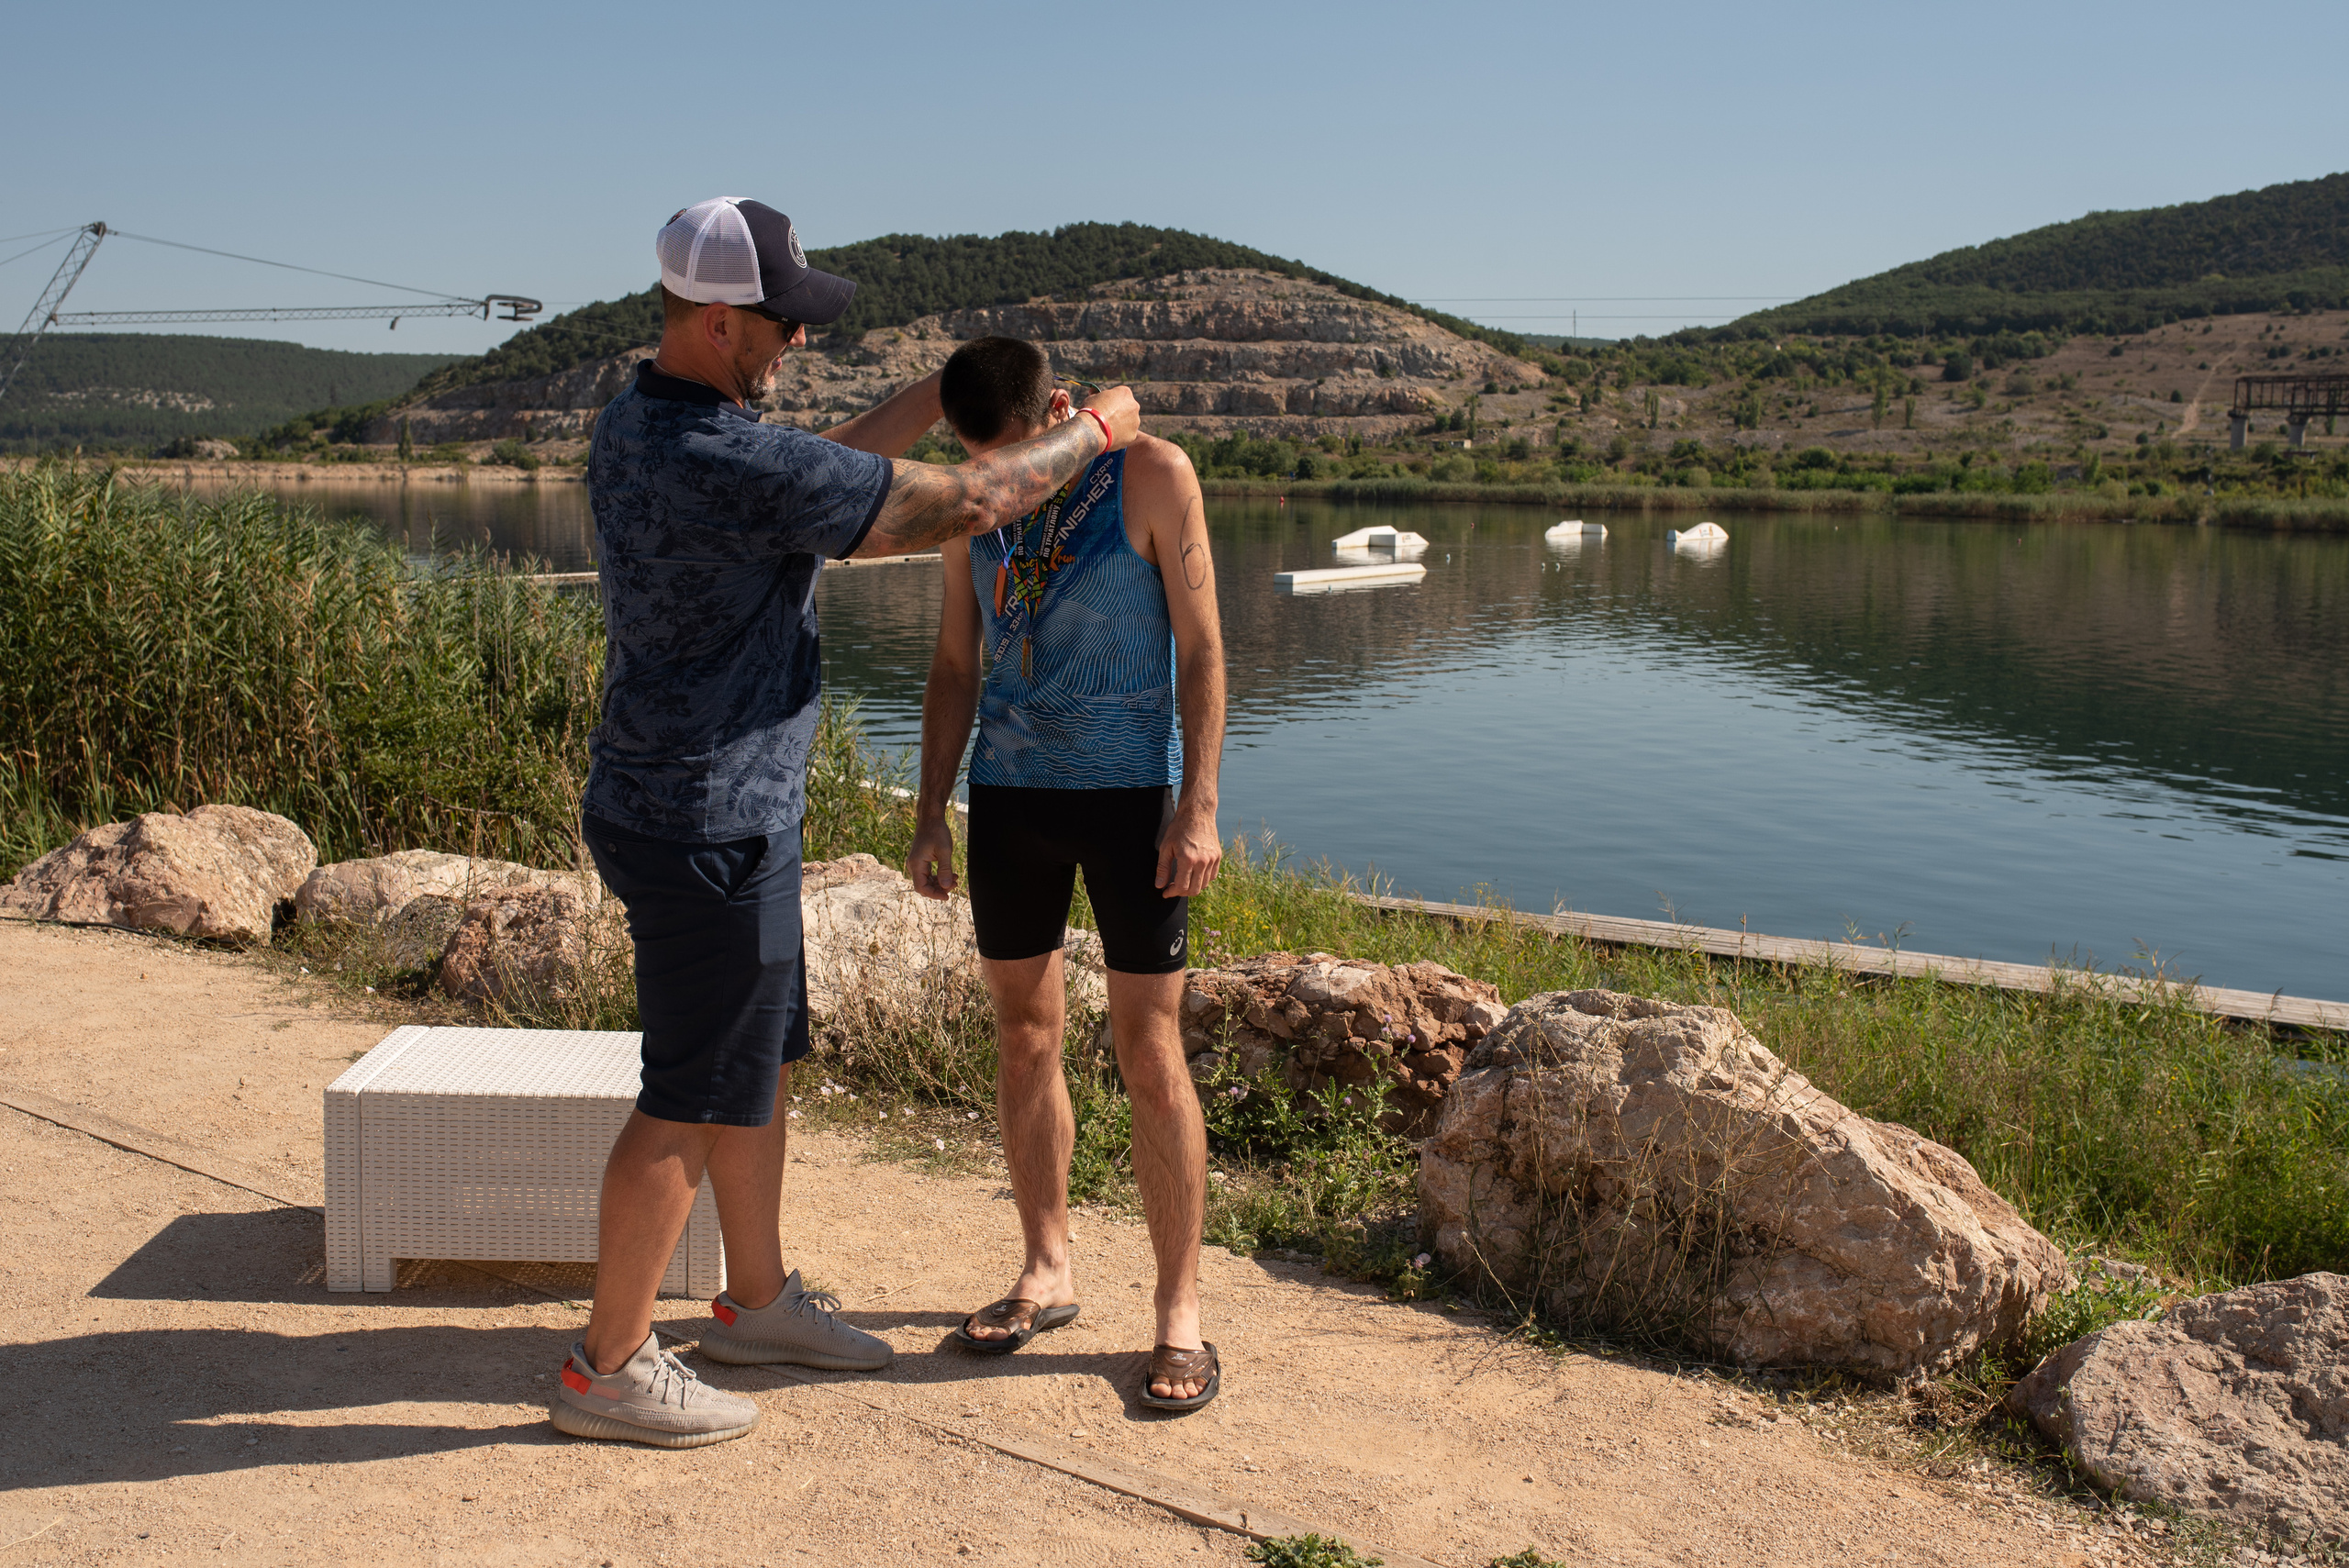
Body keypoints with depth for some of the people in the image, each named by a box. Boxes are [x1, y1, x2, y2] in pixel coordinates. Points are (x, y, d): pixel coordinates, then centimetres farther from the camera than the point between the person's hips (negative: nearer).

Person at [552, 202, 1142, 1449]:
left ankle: (757, 1300, 36)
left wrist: (939, 394, 16)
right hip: (710, 826, -10)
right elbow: (960, 507, -20)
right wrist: (1097, 430, -4)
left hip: (693, 807, 10)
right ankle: (608, 1368, 16)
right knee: (692, 1100, 2)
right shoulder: (726, 461, -25)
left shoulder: (632, 426, 6)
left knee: (763, 1063, 20)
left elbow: (815, 481, 20)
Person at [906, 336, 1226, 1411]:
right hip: (1009, 793, 5)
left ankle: (1179, 1310, 6)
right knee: (1025, 1039, 10)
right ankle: (1046, 1271, 25)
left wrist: (1198, 808, -13)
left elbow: (1201, 649, -7)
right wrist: (932, 812, 8)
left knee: (1150, 1054, -4)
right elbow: (954, 666, 13)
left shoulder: (1151, 475, -6)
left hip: (1130, 793, -4)